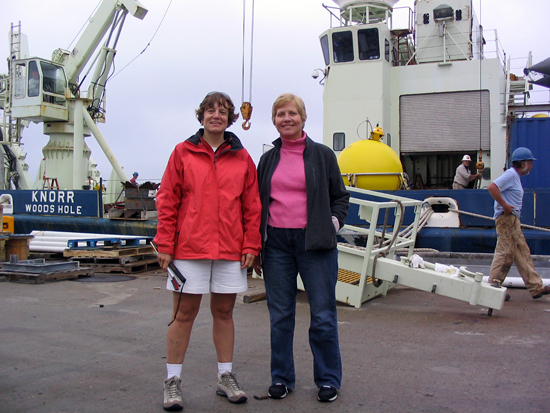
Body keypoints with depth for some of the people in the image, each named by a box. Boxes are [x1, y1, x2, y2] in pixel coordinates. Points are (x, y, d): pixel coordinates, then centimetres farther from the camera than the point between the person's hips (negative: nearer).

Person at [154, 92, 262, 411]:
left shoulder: (242, 157, 8)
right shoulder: (183, 153, 4)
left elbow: (252, 205, 7)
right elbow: (167, 201, 2)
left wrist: (251, 245, 0)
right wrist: (165, 244, -3)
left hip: (230, 251, 2)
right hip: (189, 247, -1)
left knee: (224, 312, 11)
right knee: (184, 314, 4)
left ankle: (226, 378, 24)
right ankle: (173, 381, 16)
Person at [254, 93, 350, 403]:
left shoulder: (323, 155, 4)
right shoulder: (268, 160, 12)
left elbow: (341, 197, 11)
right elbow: (257, 204, 16)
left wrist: (333, 224, -6)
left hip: (314, 243, -2)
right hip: (276, 243, 3)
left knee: (323, 315, 1)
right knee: (280, 315, 8)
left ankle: (328, 379, 17)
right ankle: (282, 378, 22)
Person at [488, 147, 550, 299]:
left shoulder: (515, 177, 19)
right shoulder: (510, 175, -13)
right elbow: (492, 187, -27)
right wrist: (504, 205, -24)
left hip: (513, 220, 11)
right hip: (506, 219, -11)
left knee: (523, 253, 11)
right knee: (505, 253, -7)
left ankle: (536, 287, 16)